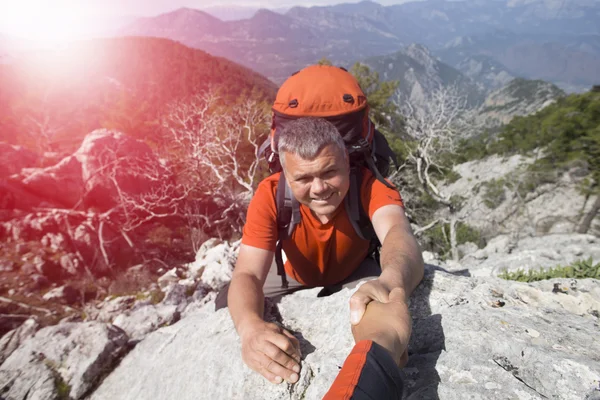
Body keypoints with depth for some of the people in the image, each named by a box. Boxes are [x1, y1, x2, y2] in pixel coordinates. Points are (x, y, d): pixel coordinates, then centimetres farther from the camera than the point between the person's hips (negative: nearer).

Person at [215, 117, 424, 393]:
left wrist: (391, 284, -77)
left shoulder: (368, 183, -34)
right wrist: (250, 327, -61)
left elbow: (397, 231, -53)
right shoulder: (270, 195, -32)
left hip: (356, 274, 0)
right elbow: (247, 274, -38)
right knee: (226, 307, -12)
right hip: (295, 276, 1)